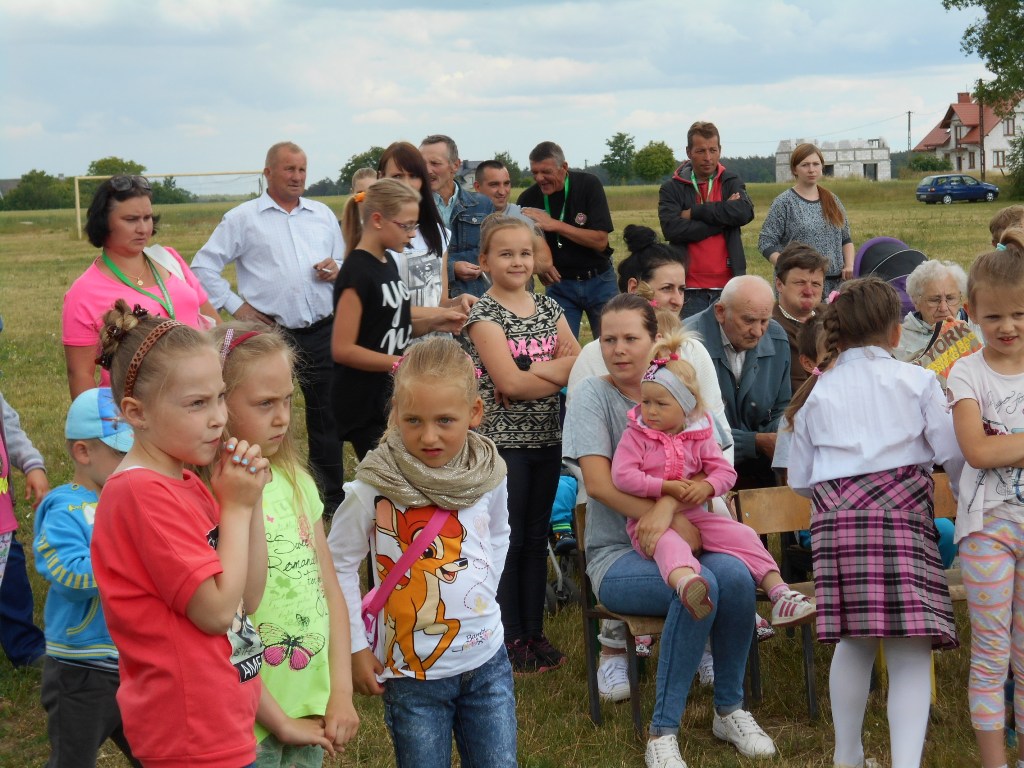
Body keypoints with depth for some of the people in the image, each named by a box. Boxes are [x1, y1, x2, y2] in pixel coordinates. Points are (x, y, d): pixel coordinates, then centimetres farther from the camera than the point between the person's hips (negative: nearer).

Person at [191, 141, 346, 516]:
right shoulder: (242, 218, 3)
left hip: (321, 332, 3)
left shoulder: (323, 215, 15)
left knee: (326, 415, 8)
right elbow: (204, 266, 1)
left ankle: (333, 497, 19)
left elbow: (344, 264, 20)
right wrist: (235, 305, -5)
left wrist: (337, 270, -3)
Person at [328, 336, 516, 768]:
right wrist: (356, 647, -4)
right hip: (413, 673, -3)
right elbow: (339, 564, -6)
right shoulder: (374, 488, -18)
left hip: (488, 663, 3)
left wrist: (485, 595, 7)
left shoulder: (488, 475, -6)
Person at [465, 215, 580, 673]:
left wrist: (536, 372, -14)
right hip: (503, 440, -5)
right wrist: (559, 372, -12)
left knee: (537, 537, 12)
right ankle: (510, 639, 13)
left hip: (546, 438, 5)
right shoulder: (483, 314, -9)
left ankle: (534, 632, 22)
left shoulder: (548, 308, 9)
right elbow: (509, 381, -19)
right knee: (508, 540, 2)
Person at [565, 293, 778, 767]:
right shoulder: (593, 395, -2)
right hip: (617, 554, -4)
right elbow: (598, 483, -14)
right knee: (700, 584, -33)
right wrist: (675, 524, -21)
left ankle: (730, 710, -7)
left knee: (735, 576, -28)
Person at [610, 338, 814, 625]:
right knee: (669, 543, -39)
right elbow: (622, 476, -12)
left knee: (743, 535, -12)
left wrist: (706, 487, -14)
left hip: (692, 514, 5)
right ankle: (685, 583, -73)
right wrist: (667, 487, -16)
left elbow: (726, 472, 9)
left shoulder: (699, 437, 10)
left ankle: (778, 593, -14)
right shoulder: (635, 437, 0)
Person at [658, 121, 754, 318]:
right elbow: (671, 229, -13)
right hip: (691, 289, -1)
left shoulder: (732, 182, 9)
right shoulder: (671, 189, 4)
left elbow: (745, 212, -11)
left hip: (728, 286, 1)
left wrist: (695, 212, -11)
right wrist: (722, 218, -10)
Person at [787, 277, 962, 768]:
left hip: (835, 520, 3)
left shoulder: (818, 392, 15)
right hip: (901, 516, -3)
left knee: (854, 642, 17)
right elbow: (952, 453, 5)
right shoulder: (917, 381, 7)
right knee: (911, 650, -4)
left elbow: (799, 479, 15)